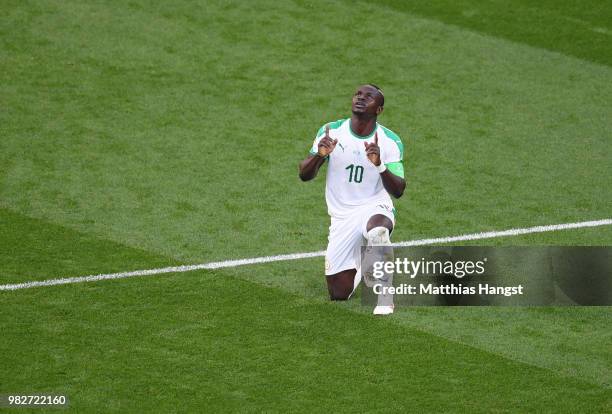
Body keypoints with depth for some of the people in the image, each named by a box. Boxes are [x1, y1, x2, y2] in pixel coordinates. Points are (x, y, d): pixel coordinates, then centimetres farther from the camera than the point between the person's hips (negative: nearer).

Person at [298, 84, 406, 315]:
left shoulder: (390, 141, -6)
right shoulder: (331, 132, -2)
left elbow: (398, 190, -13)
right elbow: (304, 175, -1)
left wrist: (380, 165, -31)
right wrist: (319, 155, -23)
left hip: (375, 209, -2)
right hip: (341, 217, 2)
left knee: (377, 230, -42)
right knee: (339, 294, 0)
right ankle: (358, 267, 35)